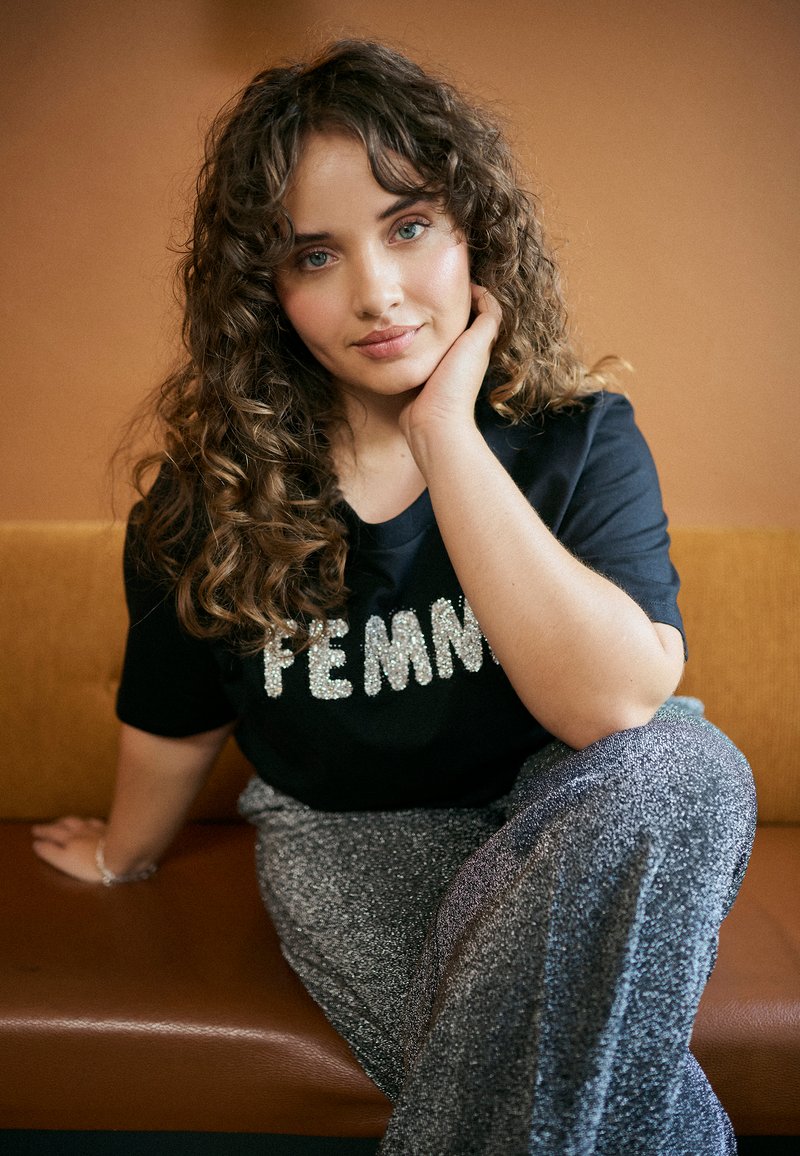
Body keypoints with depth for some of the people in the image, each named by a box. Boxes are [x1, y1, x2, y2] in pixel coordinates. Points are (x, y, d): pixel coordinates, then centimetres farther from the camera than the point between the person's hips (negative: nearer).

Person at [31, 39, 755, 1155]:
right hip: (349, 837, -1)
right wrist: (123, 852, 24)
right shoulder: (210, 493, -10)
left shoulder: (579, 437, -13)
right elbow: (174, 719, 8)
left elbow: (615, 706, -30)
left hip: (561, 812, 2)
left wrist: (445, 429, -29)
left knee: (686, 769, -36)